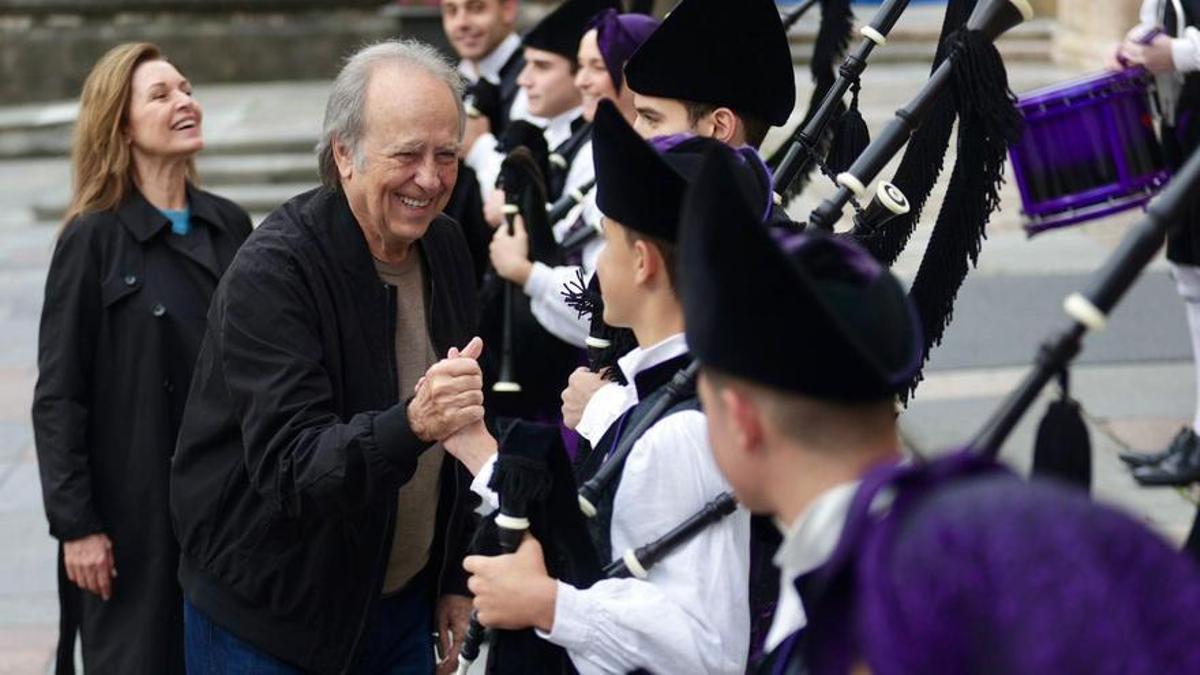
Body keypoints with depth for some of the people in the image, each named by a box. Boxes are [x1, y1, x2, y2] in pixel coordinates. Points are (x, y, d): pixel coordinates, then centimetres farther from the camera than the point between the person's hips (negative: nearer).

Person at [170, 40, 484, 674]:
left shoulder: (446, 249, 1)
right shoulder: (272, 271, -20)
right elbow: (291, 468, -28)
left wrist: (454, 578, 13)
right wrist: (411, 425, -44)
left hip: (403, 606, 6)